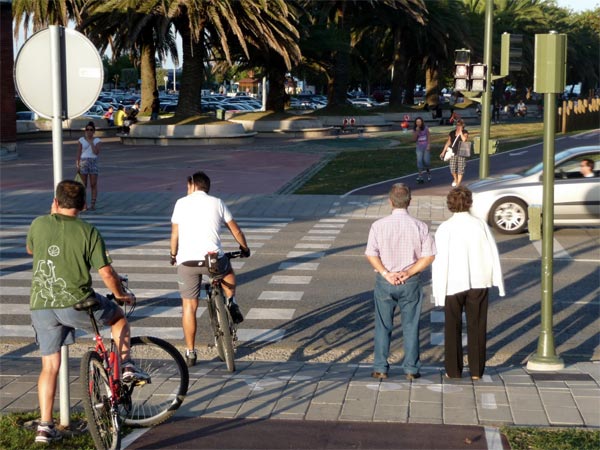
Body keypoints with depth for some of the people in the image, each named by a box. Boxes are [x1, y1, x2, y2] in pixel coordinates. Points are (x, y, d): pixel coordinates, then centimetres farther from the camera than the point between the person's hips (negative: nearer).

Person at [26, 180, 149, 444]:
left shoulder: (39, 224, 4)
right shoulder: (88, 232, -4)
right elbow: (106, 274, -5)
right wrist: (121, 295, 13)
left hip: (40, 306, 3)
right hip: (76, 303, -3)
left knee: (50, 366, 13)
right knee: (118, 316, 25)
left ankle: (45, 426, 9)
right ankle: (127, 367, 15)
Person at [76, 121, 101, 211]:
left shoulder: (97, 140, 4)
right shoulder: (81, 140, 5)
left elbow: (96, 152, -9)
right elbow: (78, 153, 4)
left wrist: (91, 142, -10)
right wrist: (78, 165, -2)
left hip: (93, 162, 0)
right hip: (83, 162, 0)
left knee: (94, 184, -2)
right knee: (83, 185, 3)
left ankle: (93, 204, 1)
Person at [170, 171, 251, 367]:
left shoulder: (181, 203, 9)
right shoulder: (217, 203, 11)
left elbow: (175, 234, 10)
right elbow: (236, 230, 16)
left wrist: (173, 255, 26)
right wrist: (245, 249, 33)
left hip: (186, 261, 0)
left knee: (189, 306, 12)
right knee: (228, 272, 35)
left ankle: (190, 352, 14)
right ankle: (231, 302, 12)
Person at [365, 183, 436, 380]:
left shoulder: (378, 225, -9)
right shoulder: (419, 226, -6)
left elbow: (371, 255, -12)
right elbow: (429, 256, -8)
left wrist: (386, 274, -9)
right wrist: (408, 273, -7)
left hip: (385, 282, 0)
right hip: (410, 283, 0)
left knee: (383, 326, 11)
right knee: (410, 327, 10)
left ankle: (380, 368, 14)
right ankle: (411, 369, 14)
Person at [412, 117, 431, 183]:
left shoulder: (426, 128, -1)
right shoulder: (414, 130, 2)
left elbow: (428, 137, 0)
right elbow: (414, 139, -4)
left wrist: (428, 145, -10)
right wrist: (417, 131, -15)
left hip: (426, 146, -1)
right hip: (419, 147, 1)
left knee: (426, 161, -2)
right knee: (419, 161, -9)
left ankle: (428, 172, 27)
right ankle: (420, 177, -11)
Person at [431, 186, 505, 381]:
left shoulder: (445, 228, -11)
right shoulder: (480, 225, -5)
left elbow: (440, 260, -11)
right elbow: (492, 254, -2)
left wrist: (439, 290, -5)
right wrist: (498, 281, 6)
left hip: (453, 284, -2)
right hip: (478, 283, 2)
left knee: (453, 327, 10)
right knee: (476, 326, 10)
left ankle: (454, 371, 13)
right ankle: (476, 371, 12)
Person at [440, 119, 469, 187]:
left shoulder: (465, 132, 1)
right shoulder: (452, 133, 10)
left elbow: (464, 139, -19)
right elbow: (448, 142, 16)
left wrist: (460, 132, -12)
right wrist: (443, 151, 15)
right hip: (453, 152, 2)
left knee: (460, 169, -3)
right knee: (452, 168, -3)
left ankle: (458, 184, 6)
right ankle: (455, 179, 27)